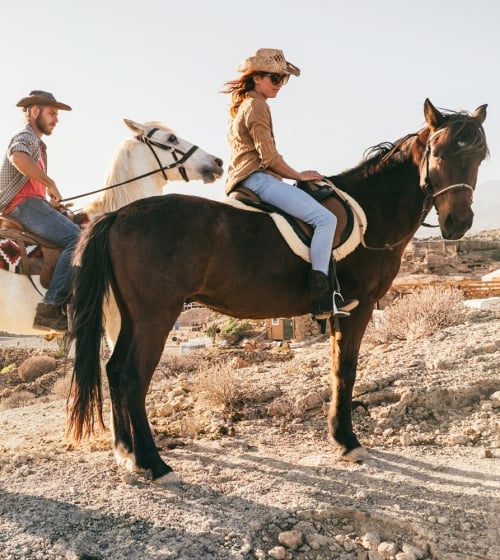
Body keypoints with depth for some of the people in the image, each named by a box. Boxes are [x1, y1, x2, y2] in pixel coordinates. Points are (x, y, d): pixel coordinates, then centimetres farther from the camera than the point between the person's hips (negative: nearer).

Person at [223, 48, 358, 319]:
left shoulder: (240, 106, 24)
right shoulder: (256, 106, -7)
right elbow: (269, 157, -14)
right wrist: (299, 175, -3)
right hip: (258, 178, -11)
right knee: (325, 218, -20)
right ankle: (322, 298, -27)